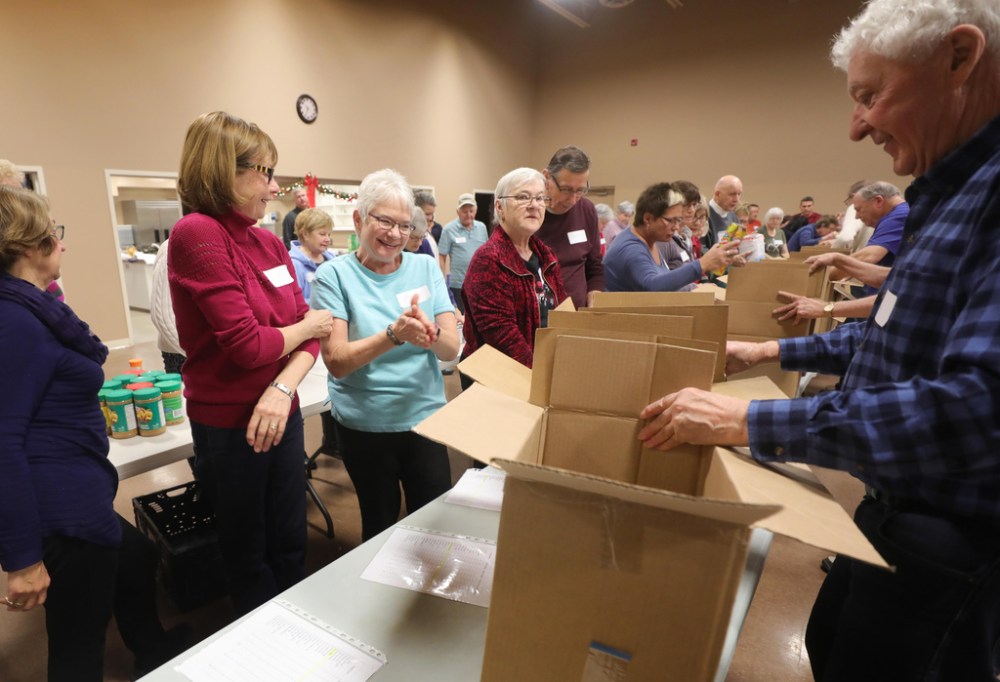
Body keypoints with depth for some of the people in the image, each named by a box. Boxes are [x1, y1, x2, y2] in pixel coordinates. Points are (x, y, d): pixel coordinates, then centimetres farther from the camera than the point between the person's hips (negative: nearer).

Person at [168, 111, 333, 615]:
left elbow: (311, 330, 1)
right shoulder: (197, 233, -16)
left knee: (291, 547, 20)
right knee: (248, 557, 18)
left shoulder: (271, 243, 5)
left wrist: (283, 389, -16)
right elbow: (247, 346, -24)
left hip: (281, 413, 6)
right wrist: (306, 326, -6)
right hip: (228, 424, -5)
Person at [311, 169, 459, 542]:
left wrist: (429, 333, -29)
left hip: (425, 417, 2)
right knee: (380, 525, 17)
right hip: (365, 425, -2)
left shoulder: (426, 268, -1)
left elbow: (451, 348, -6)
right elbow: (336, 362, -16)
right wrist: (394, 334, -31)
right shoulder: (334, 274, -8)